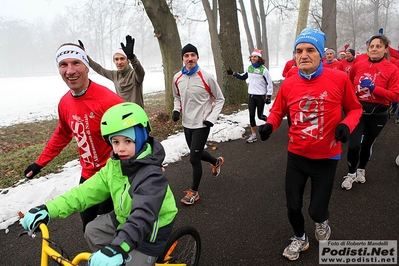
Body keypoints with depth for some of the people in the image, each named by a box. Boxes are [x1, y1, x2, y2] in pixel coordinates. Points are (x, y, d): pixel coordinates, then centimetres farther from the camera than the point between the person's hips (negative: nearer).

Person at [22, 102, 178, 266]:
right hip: (124, 218, 7)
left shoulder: (152, 174, -33)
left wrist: (117, 248, -60)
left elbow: (143, 215, -46)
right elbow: (89, 190, -11)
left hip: (150, 230, -7)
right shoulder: (114, 164, -8)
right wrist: (50, 209, -21)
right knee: (92, 231, 9)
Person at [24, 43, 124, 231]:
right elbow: (62, 135, 16)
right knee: (89, 228, 21)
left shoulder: (108, 100, -25)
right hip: (88, 176, 7)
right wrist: (40, 162, 20)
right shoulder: (64, 103, -1)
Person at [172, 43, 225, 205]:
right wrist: (176, 110, -3)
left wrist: (212, 118, -14)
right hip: (186, 124, 6)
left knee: (194, 158, -4)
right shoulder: (177, 78, -1)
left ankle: (194, 192, 16)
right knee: (197, 153, 21)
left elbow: (219, 99, -4)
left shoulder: (206, 78, -15)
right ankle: (217, 161, 52)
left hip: (201, 125, -6)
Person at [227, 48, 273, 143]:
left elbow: (269, 83, -9)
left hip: (260, 96, -5)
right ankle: (253, 135, 10)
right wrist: (233, 73, 12)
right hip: (251, 95, 5)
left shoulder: (263, 69, -11)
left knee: (260, 116, 4)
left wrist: (269, 97, -13)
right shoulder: (249, 68, 6)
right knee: (251, 115, 1)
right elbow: (243, 77, 23)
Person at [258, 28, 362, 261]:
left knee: (316, 210, 6)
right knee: (293, 206, 10)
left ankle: (323, 221, 47)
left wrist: (346, 125, -18)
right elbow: (277, 112, 7)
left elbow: (355, 108, 2)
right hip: (296, 156, 2)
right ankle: (300, 238, 42)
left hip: (326, 157, -2)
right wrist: (269, 125, -13)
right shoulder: (288, 85, -7)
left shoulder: (339, 79, -12)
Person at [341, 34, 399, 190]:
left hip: (378, 114, 0)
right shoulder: (358, 65, -2)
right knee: (353, 145, -11)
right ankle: (351, 173, 13)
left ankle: (361, 169, 42)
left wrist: (374, 88, -22)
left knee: (368, 144, 16)